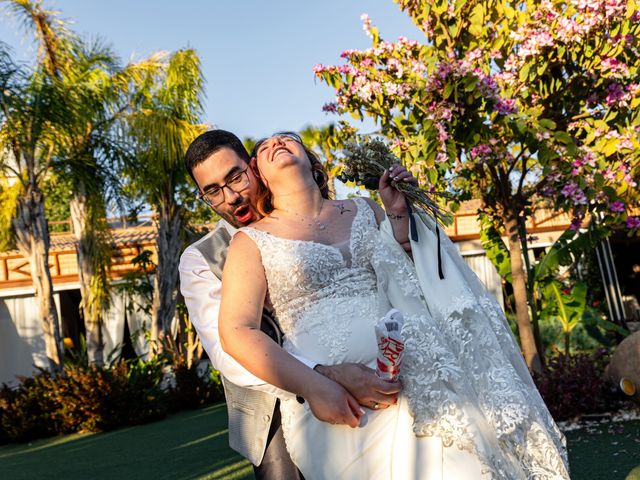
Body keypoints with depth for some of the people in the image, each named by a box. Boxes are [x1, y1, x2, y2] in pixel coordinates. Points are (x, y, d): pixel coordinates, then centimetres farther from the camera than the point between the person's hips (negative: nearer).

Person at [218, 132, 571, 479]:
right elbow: (236, 332, -5)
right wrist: (314, 387, -16)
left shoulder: (364, 211, 18)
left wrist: (398, 212, 8)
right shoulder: (252, 241, 6)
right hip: (331, 400, -4)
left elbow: (412, 277, 20)